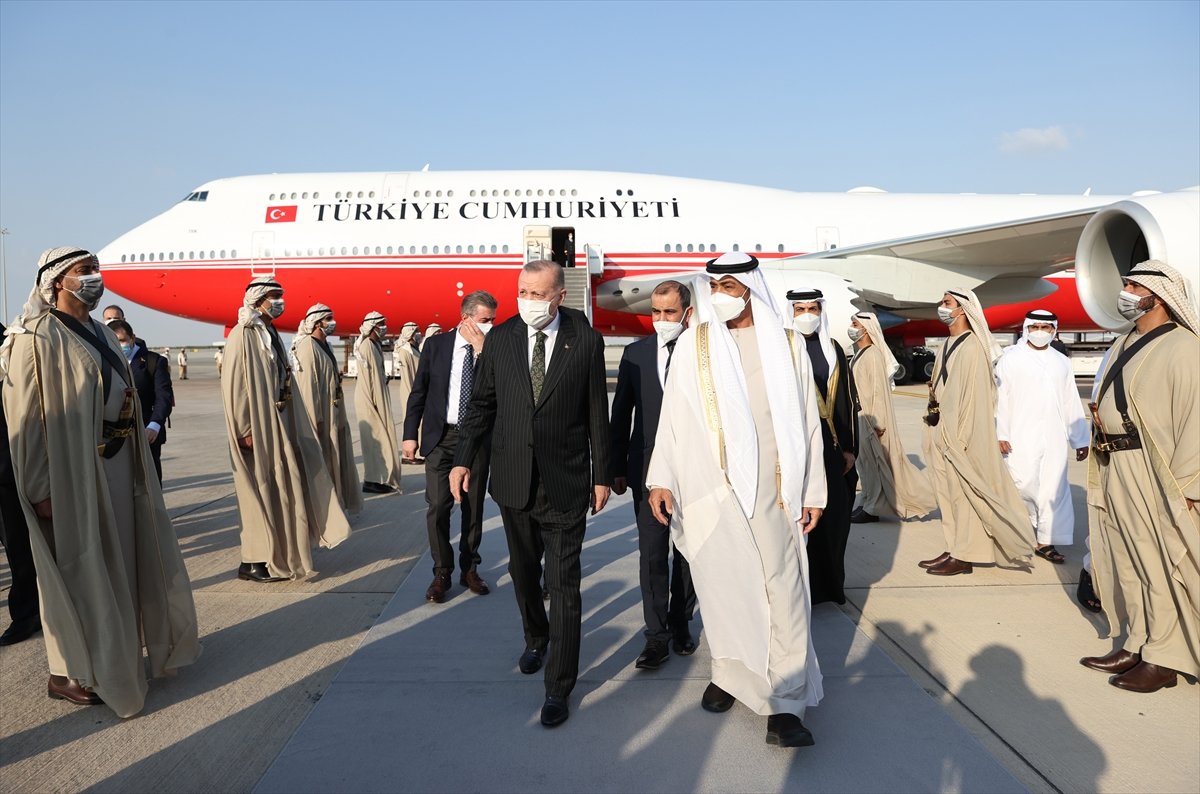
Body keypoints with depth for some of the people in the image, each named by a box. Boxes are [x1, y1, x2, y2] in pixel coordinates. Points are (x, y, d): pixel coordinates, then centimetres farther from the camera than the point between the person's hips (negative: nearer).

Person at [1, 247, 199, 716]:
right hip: (73, 474, -8)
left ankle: (118, 651, 35)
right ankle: (68, 673, 20)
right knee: (77, 569, 4)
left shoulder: (99, 334, 11)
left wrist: (137, 462, 13)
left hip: (117, 466, 8)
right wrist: (41, 489, -20)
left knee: (120, 562, 18)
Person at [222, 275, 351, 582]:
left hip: (277, 426, 8)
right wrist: (245, 430, -20)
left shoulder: (271, 334, 12)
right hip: (257, 429, -8)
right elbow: (233, 384, -18)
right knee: (260, 492, -1)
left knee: (279, 489, 14)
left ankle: (280, 552, 25)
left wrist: (287, 424, 15)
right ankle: (253, 562, 10)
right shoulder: (242, 335, -14)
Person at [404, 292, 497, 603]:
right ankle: (441, 572, 12)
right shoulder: (437, 344, 1)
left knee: (474, 507, 9)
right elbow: (419, 391, 3)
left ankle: (469, 569, 24)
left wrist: (482, 350, -18)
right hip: (441, 437, 0)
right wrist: (410, 434, 0)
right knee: (438, 506, -2)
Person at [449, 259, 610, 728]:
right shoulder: (500, 339, 1)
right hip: (513, 479, 3)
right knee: (523, 572, 19)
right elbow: (482, 404, 7)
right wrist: (462, 459, 0)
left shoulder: (585, 341, -5)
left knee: (563, 584, 0)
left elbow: (597, 413, -2)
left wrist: (601, 475, 0)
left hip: (565, 483, -3)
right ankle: (536, 637, 46)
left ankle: (558, 687, 11)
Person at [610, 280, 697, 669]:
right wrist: (617, 468, 6)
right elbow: (621, 413, 7)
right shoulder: (635, 354, 3)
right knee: (652, 554, 0)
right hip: (648, 471, 1)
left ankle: (680, 623, 30)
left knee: (688, 553, 13)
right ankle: (657, 637, 9)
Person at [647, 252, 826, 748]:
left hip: (773, 491, 0)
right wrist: (661, 479, -1)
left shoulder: (786, 343, 5)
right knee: (721, 586, 7)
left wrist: (813, 490, 5)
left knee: (782, 589, -2)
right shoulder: (694, 344, 3)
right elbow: (673, 416, 4)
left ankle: (785, 705, 5)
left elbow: (807, 421, 6)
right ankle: (729, 674, 27)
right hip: (711, 488, 0)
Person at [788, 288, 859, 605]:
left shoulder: (833, 350, 11)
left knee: (833, 516, 8)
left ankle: (831, 583, 23)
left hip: (831, 447, 4)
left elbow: (849, 402, 12)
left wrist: (850, 447, 6)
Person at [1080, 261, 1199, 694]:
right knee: (1126, 560, 13)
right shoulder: (1125, 344, 15)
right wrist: (1098, 412, 2)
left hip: (1152, 472, -8)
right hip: (1113, 469, 8)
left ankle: (1164, 658, 10)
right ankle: (1136, 645, 23)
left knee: (1159, 563, 0)